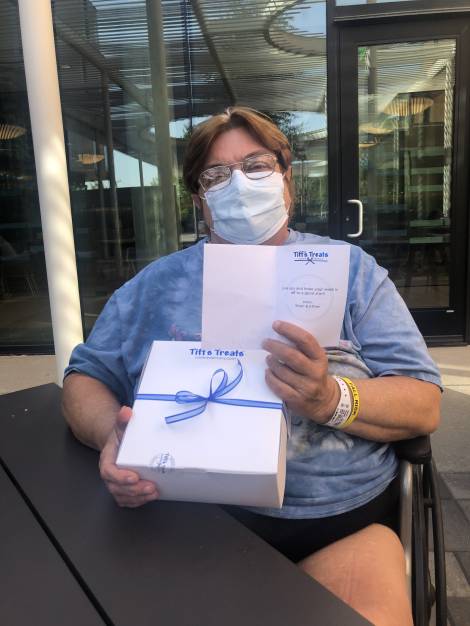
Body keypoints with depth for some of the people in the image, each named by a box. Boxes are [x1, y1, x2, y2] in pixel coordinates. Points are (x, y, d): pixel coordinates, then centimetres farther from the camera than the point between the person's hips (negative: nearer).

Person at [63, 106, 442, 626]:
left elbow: (425, 405, 0)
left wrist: (331, 400, -21)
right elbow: (85, 378, 11)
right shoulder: (156, 284, 10)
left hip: (343, 521, 0)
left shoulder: (351, 268, 5)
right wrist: (112, 432, -13)